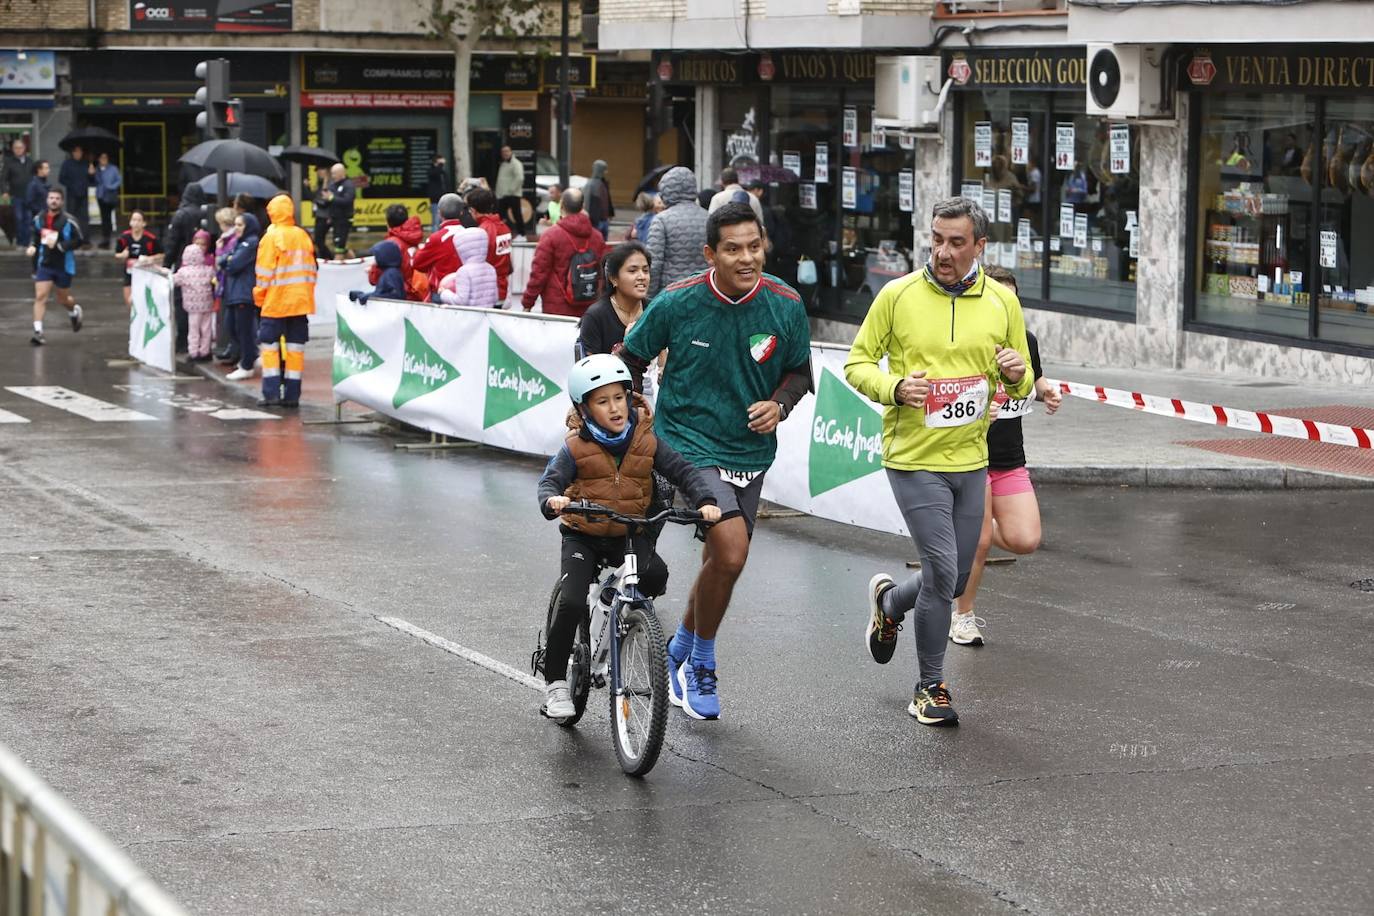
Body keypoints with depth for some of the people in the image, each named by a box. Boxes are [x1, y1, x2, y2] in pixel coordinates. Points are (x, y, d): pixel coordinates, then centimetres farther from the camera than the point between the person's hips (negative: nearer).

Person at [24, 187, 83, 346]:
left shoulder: (68, 221, -15)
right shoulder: (39, 219, 2)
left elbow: (78, 241, -15)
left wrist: (59, 246, -26)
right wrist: (33, 247, -1)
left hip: (64, 266, -3)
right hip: (44, 265, 3)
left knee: (63, 299, 14)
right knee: (40, 296, -11)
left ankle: (75, 311, 49)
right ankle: (38, 332, -13)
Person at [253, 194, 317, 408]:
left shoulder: (271, 237, -9)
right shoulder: (303, 236, 6)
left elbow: (264, 272, -9)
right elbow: (311, 268, 11)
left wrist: (260, 296, 2)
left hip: (276, 302, -5)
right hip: (300, 301, 5)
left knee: (269, 345, 3)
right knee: (296, 346, 7)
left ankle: (271, 392, -4)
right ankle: (292, 394, 6)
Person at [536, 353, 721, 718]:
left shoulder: (645, 441, -3)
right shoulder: (576, 448, -9)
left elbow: (682, 470, -4)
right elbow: (550, 480, -17)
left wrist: (704, 501, -22)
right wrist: (552, 501, -41)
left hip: (630, 535, 2)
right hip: (583, 536, -2)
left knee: (656, 573, -29)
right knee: (571, 604, -20)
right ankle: (555, 682, -5)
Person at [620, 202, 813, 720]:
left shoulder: (786, 306, -9)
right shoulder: (676, 302, -15)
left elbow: (799, 370, 6)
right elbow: (631, 360, 0)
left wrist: (779, 404, -13)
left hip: (750, 451, 4)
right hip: (689, 445, -4)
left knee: (721, 561, 16)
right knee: (731, 552, -22)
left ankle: (679, 652, 43)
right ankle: (701, 664, 1)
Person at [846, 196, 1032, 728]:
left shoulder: (1002, 301, 3)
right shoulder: (898, 295, -6)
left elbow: (1020, 386, 12)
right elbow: (857, 363, 1)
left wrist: (1016, 374, -12)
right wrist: (894, 387, -19)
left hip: (970, 459, 4)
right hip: (914, 459, -4)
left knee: (954, 580, 12)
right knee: (942, 572, -11)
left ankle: (888, 602, 45)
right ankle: (930, 688, 8)